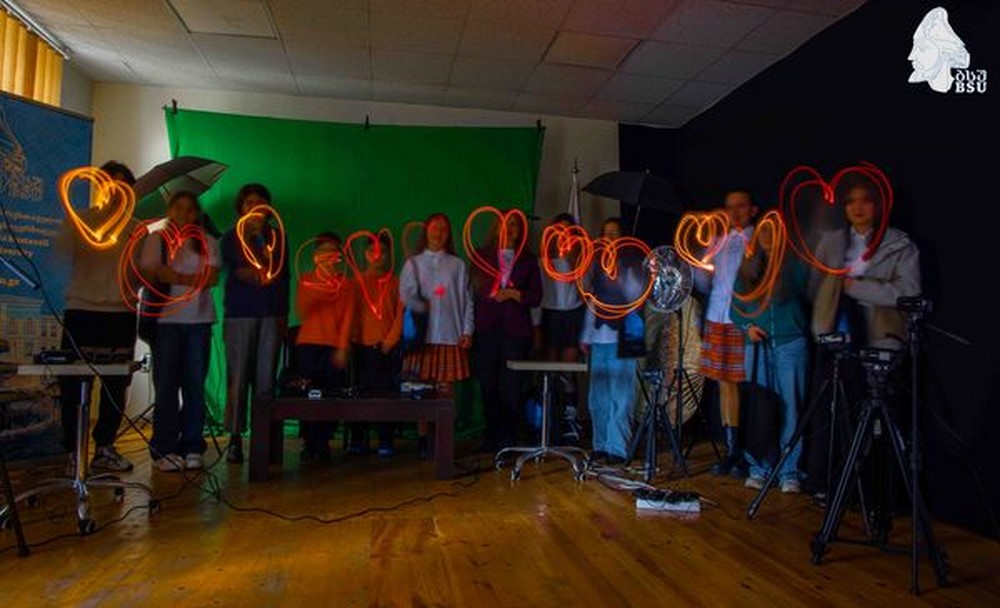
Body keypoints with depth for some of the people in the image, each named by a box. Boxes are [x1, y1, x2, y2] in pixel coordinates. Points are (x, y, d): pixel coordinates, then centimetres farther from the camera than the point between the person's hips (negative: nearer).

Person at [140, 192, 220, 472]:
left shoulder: (207, 242, 13)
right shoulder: (156, 239, 11)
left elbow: (212, 278, 0)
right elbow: (149, 273, -1)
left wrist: (177, 277, -12)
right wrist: (195, 278, -9)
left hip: (199, 319, 1)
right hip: (166, 319, -1)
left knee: (195, 384, 1)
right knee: (166, 385, -2)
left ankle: (192, 448, 8)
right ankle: (164, 449, 5)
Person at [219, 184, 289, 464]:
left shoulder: (276, 236, 18)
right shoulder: (231, 237, 12)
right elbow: (235, 271, -4)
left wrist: (283, 314, 9)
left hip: (271, 314, 2)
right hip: (240, 314, -1)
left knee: (266, 378, -1)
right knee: (238, 376, -4)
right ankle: (235, 437, 1)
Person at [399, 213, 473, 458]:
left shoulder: (457, 265, 10)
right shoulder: (413, 264, 10)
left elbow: (467, 300, 6)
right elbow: (406, 296, 0)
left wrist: (467, 331, 0)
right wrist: (426, 307, -8)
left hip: (451, 336, 0)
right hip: (422, 334, 0)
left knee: (446, 389, 1)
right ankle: (422, 440, 11)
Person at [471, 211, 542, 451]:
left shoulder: (528, 260, 12)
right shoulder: (482, 255, 12)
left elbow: (536, 297, 7)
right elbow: (476, 290, 9)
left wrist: (514, 294, -8)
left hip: (516, 329, 0)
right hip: (487, 328, 1)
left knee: (511, 384, -4)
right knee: (488, 384, 1)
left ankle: (508, 438, 8)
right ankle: (492, 436, 14)